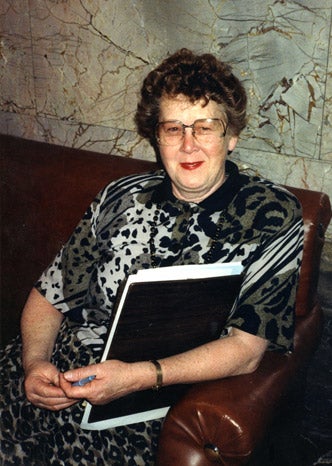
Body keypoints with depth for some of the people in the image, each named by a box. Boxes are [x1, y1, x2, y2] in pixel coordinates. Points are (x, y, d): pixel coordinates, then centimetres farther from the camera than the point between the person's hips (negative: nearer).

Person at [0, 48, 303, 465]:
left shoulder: (271, 216, -3)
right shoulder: (121, 197, 9)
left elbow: (247, 350, -10)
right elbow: (51, 293, 12)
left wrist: (137, 376, -21)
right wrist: (34, 363, -8)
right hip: (64, 366, 4)